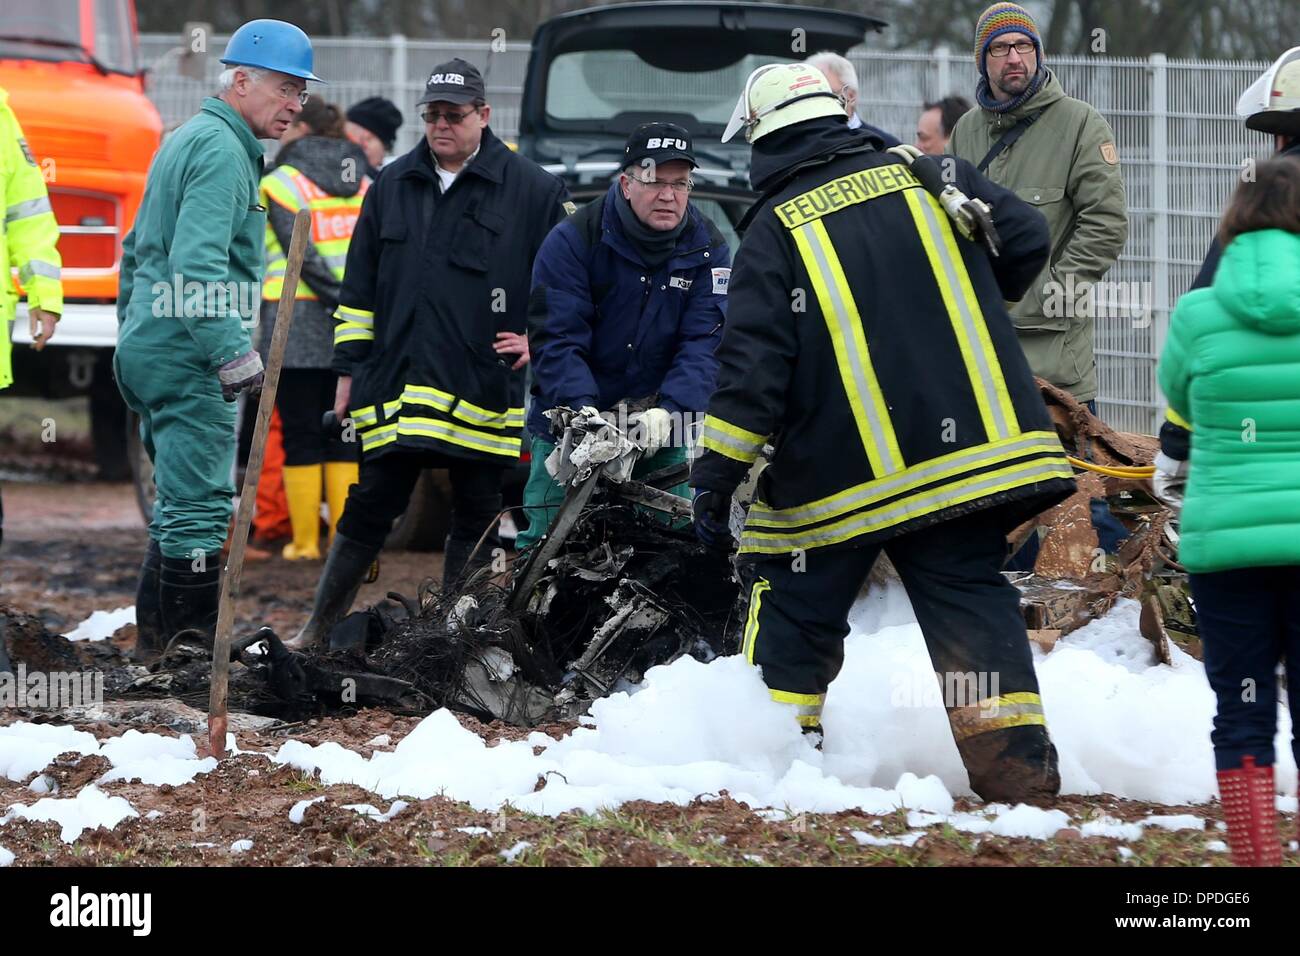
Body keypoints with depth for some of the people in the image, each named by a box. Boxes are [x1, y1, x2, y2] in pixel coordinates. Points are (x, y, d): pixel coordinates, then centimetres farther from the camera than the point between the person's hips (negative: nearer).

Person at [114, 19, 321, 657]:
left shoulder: (185, 141, 20)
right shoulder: (222, 150, -13)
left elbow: (138, 252, 28)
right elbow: (198, 265, -25)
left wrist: (132, 332, 31)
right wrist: (233, 353, -27)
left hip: (145, 351, 11)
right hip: (189, 359, -11)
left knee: (180, 506, 16)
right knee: (198, 509, -10)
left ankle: (154, 649, 19)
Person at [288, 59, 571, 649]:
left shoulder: (532, 190, 0)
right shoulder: (392, 186, 11)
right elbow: (359, 288, 16)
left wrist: (542, 337, -2)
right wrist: (350, 367, 12)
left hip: (483, 394, -2)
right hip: (395, 389, 2)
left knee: (476, 520, 5)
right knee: (368, 511, 5)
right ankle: (317, 632, 13)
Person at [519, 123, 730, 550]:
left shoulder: (707, 249, -3)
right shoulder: (572, 241, -10)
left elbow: (703, 343, -11)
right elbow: (556, 339, -15)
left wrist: (670, 411, -27)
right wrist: (582, 411, -30)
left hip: (662, 436, 2)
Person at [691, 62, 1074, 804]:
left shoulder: (776, 233, -4)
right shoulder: (926, 177, 5)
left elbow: (751, 369, -11)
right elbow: (1027, 240, 8)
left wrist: (715, 482, -6)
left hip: (839, 472, -3)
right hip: (971, 452, 3)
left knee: (797, 610, 12)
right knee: (970, 598, 5)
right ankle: (1018, 763, -6)